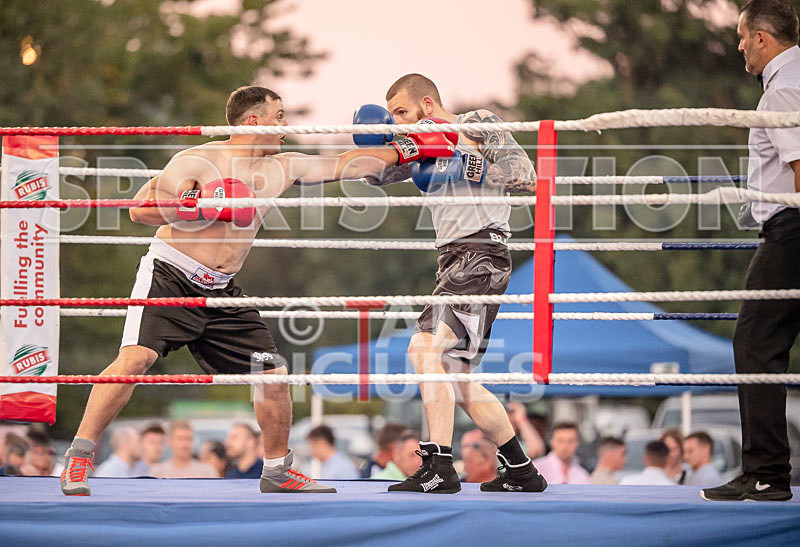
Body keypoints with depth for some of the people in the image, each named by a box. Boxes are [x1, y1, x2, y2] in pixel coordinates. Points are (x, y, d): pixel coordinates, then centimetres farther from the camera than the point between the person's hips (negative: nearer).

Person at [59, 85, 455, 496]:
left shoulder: (281, 169, 8)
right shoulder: (198, 161, -12)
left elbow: (344, 165, 17)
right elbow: (139, 209, -16)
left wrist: (408, 150, 16)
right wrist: (201, 207, -26)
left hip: (221, 294, 7)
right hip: (168, 278, -7)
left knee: (273, 375, 3)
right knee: (136, 358, -25)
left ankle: (277, 472, 21)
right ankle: (78, 459, -19)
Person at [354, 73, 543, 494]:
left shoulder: (478, 123, -1)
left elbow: (525, 175, -10)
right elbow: (379, 173, 16)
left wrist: (463, 167, -16)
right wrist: (375, 142, -3)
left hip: (481, 253, -10)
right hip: (455, 259, 10)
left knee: (424, 347, -23)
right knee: (456, 380, 12)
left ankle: (438, 468, -29)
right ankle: (522, 473, 19)